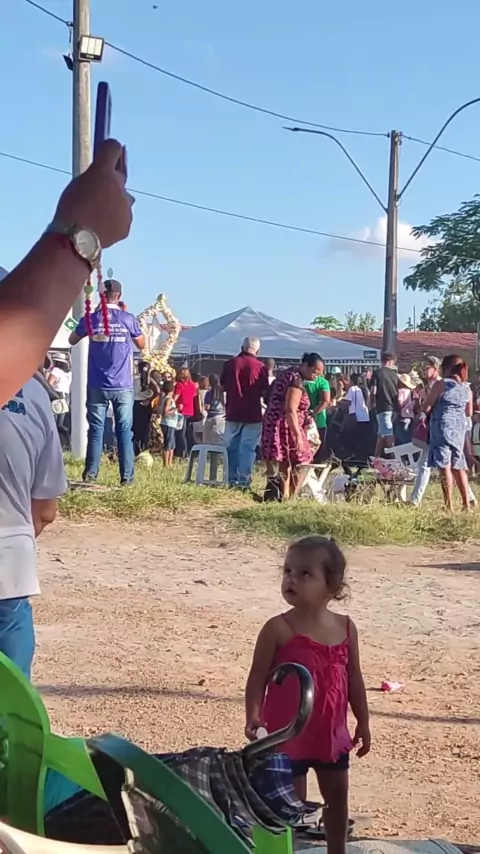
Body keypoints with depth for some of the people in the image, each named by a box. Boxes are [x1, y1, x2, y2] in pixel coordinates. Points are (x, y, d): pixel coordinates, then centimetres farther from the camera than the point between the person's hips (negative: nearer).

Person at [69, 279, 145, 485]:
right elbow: (142, 345, 14)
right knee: (124, 430, 3)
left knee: (96, 429, 4)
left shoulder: (91, 318, -1)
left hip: (97, 386, 1)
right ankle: (127, 476, 0)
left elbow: (72, 340, 17)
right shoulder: (129, 319, -3)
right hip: (123, 386, -1)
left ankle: (90, 473, 1)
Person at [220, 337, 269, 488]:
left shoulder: (230, 364, 0)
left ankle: (232, 479, 13)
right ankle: (244, 480, -3)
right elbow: (264, 391, -7)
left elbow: (222, 386, 8)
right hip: (252, 414, -2)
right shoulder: (260, 366, -8)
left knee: (232, 447, 12)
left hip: (233, 413, 3)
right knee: (248, 447, 1)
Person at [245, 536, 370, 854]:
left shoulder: (345, 627, -2)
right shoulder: (278, 629, -16)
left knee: (338, 795, 20)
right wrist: (253, 715, -28)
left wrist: (363, 722, 11)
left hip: (331, 732, 5)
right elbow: (258, 677, -14)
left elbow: (354, 678, 7)